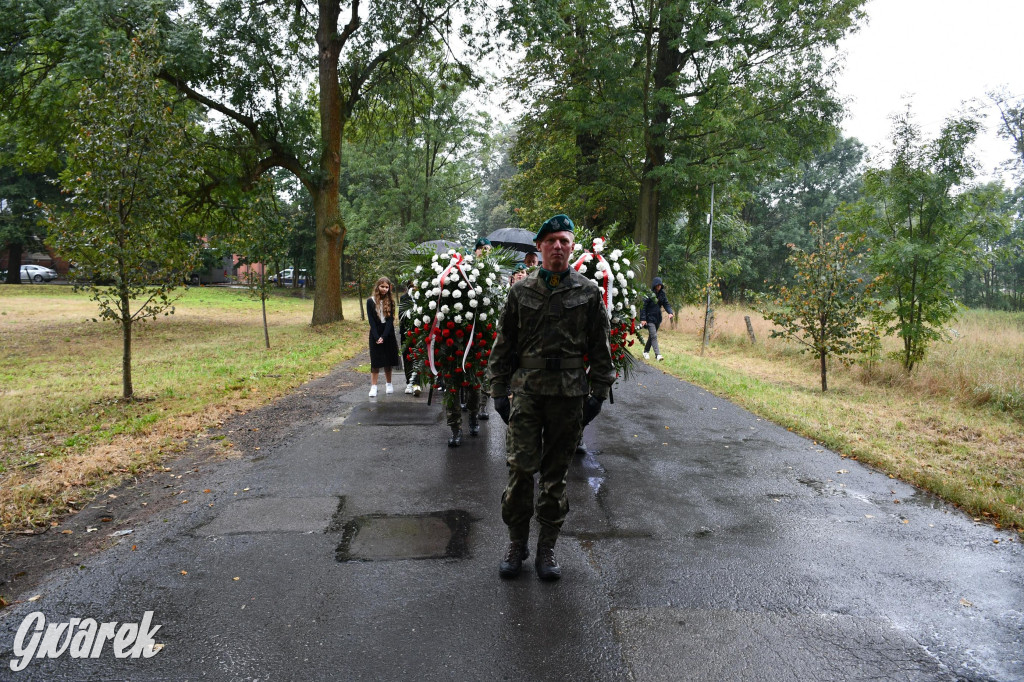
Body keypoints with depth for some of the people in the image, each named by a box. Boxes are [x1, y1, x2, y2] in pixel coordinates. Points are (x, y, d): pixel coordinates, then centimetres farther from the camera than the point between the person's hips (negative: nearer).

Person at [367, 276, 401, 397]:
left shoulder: (390, 301, 2)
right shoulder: (370, 301, -1)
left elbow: (390, 320, -4)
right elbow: (371, 320, -5)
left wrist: (383, 336, -14)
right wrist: (377, 337, -14)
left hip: (388, 334, 1)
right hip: (375, 334, -1)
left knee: (388, 361, 8)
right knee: (375, 361, -4)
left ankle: (388, 384, 19)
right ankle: (373, 387, -4)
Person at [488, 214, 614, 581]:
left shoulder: (589, 293, 3)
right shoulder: (521, 291, 5)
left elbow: (600, 349, 6)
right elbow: (503, 345, 8)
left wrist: (597, 394, 2)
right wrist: (499, 392, 3)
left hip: (569, 395, 0)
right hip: (527, 391, 0)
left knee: (556, 474, 9)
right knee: (520, 469, -2)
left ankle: (547, 548, 22)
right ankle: (516, 543, 16)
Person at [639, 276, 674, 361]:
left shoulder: (662, 294, 3)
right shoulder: (649, 294, -14)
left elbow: (666, 304, 6)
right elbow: (643, 306, -13)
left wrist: (670, 312, -14)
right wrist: (643, 319, -18)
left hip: (658, 318, 6)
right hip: (650, 318, -6)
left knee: (652, 336, 15)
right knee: (654, 336, -12)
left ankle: (646, 351, 31)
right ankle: (658, 354, -16)